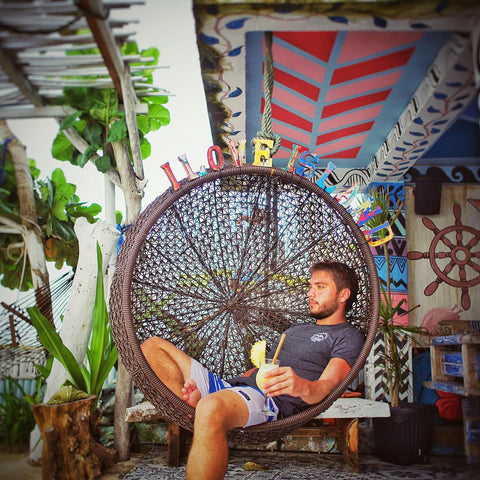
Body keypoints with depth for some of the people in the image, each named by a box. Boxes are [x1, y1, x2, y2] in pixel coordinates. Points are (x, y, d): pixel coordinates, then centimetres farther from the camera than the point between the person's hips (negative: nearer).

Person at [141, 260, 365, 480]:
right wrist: (202, 394, 15)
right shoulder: (296, 329, 35)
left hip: (269, 398, -9)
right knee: (152, 346, 2)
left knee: (211, 408, -44)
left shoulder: (348, 336, 9)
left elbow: (327, 385, -8)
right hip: (232, 387, 9)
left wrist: (303, 386, -34)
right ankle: (194, 411, -20)